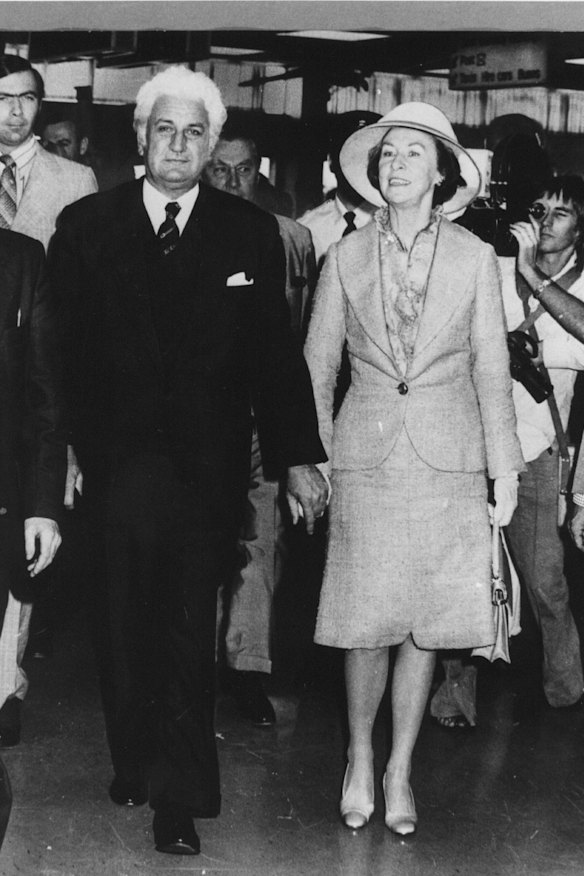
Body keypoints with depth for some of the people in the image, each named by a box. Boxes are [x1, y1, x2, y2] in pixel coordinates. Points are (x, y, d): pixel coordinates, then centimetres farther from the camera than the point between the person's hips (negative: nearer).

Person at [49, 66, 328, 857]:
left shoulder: (251, 233, 2)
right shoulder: (85, 226, 2)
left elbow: (275, 353, 3)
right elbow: (64, 349, 1)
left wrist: (298, 456, 1)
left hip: (209, 469, -1)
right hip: (116, 462, 1)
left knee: (190, 632, 1)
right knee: (125, 627, 12)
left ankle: (179, 799, 9)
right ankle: (134, 765, 29)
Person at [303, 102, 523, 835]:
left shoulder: (475, 258, 3)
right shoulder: (346, 257, 3)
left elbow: (492, 368, 5)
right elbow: (317, 366, 8)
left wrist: (505, 467, 2)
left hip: (446, 459, 0)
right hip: (366, 456, 0)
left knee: (427, 621, 4)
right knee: (366, 623, 0)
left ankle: (400, 771, 18)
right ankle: (359, 757, 21)